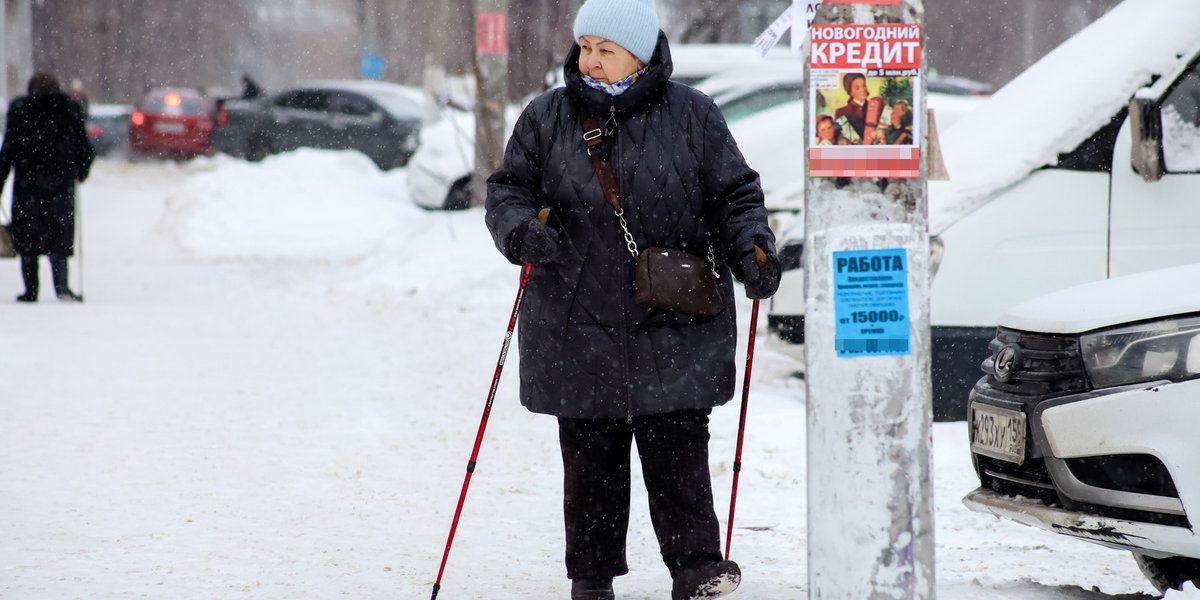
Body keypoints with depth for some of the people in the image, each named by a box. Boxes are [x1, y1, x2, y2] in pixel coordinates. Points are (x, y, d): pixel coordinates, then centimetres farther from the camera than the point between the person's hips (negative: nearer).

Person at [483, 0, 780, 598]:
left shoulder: (692, 116, 2)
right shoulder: (546, 118, 6)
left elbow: (735, 196, 6)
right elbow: (507, 188, 10)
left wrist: (752, 253, -10)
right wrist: (521, 230, -11)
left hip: (674, 327, -2)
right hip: (576, 325, 2)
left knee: (678, 447, -5)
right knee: (589, 455, 6)